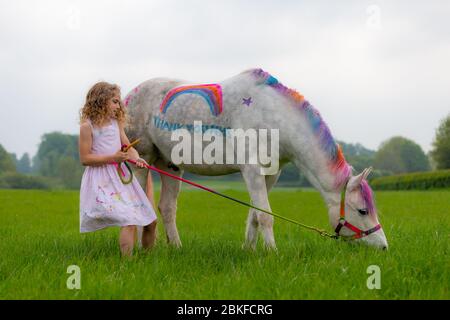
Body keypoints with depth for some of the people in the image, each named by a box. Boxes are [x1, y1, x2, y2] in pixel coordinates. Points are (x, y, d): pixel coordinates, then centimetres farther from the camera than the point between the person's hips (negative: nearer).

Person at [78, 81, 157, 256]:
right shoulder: (87, 126, -6)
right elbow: (85, 158, -9)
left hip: (121, 175, 7)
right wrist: (112, 158, -17)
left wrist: (136, 157, -11)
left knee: (150, 221, 6)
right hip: (102, 181, -7)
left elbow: (128, 146, 12)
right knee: (130, 221, -22)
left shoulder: (116, 122, 13)